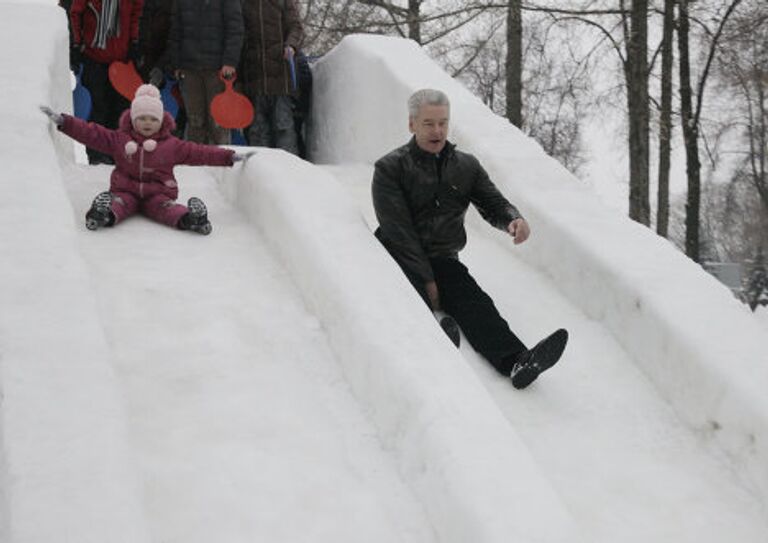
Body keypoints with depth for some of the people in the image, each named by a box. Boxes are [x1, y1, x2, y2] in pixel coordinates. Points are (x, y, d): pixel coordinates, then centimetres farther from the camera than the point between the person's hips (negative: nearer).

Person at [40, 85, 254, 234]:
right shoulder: (119, 139, 10)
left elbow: (199, 152, 5)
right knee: (119, 203, -31)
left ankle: (189, 218, -59)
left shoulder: (172, 145, 8)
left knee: (165, 207, -32)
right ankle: (105, 213, -60)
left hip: (158, 193, -1)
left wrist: (230, 157, -2)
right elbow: (90, 133, 6)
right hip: (126, 191, 1)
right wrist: (62, 121, -2)